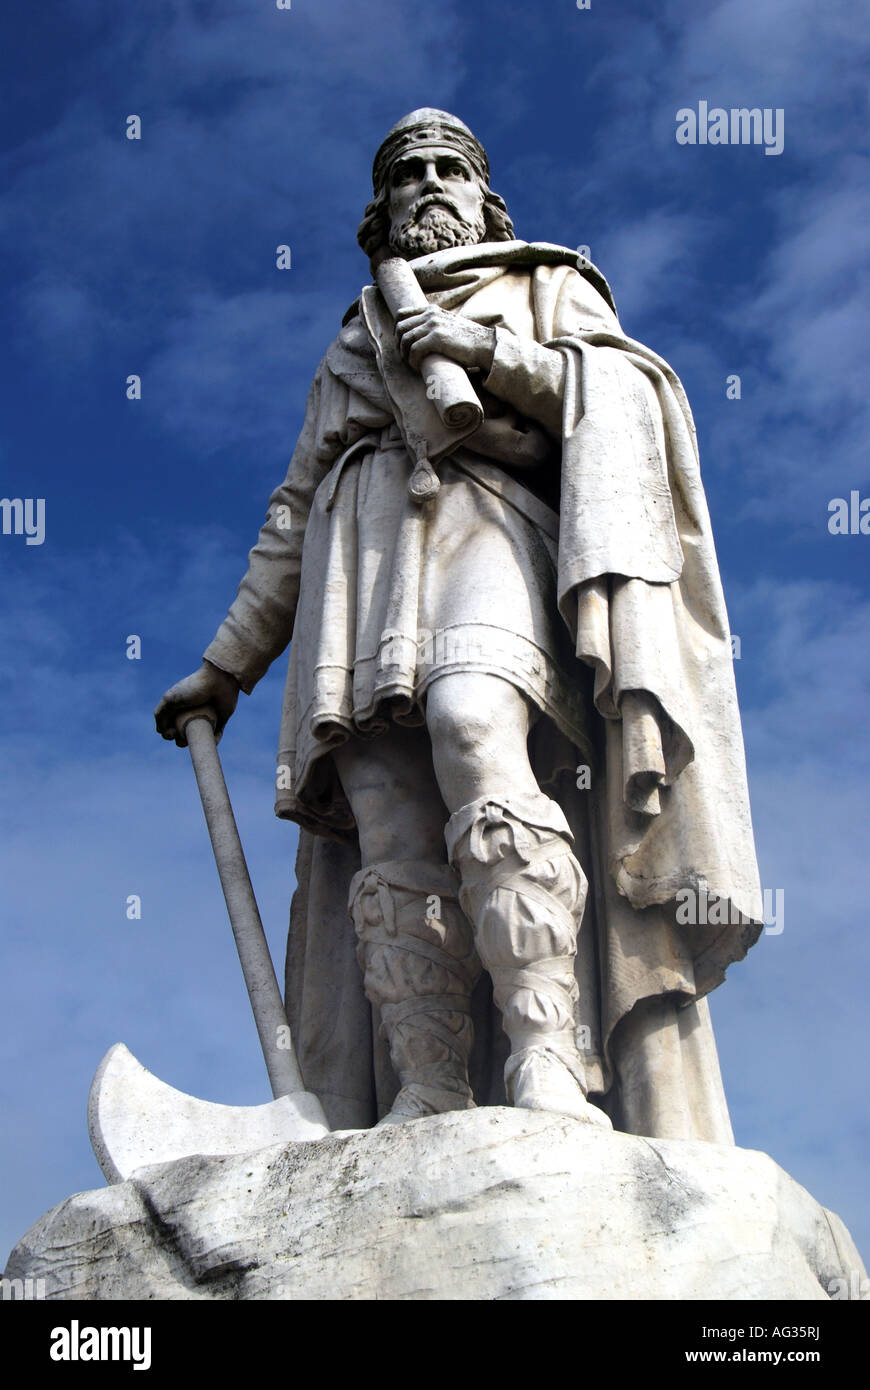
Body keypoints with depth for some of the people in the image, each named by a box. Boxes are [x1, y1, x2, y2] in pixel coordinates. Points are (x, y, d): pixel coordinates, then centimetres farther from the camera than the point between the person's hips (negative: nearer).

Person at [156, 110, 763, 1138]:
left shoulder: (547, 289, 26)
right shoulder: (350, 348, 35)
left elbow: (628, 401, 7)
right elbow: (291, 525, 31)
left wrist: (490, 351, -5)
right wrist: (226, 666, 24)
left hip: (486, 529, -4)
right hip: (363, 556, 5)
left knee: (471, 723, -35)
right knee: (389, 832, -17)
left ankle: (547, 1064, -44)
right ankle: (426, 1103, -26)